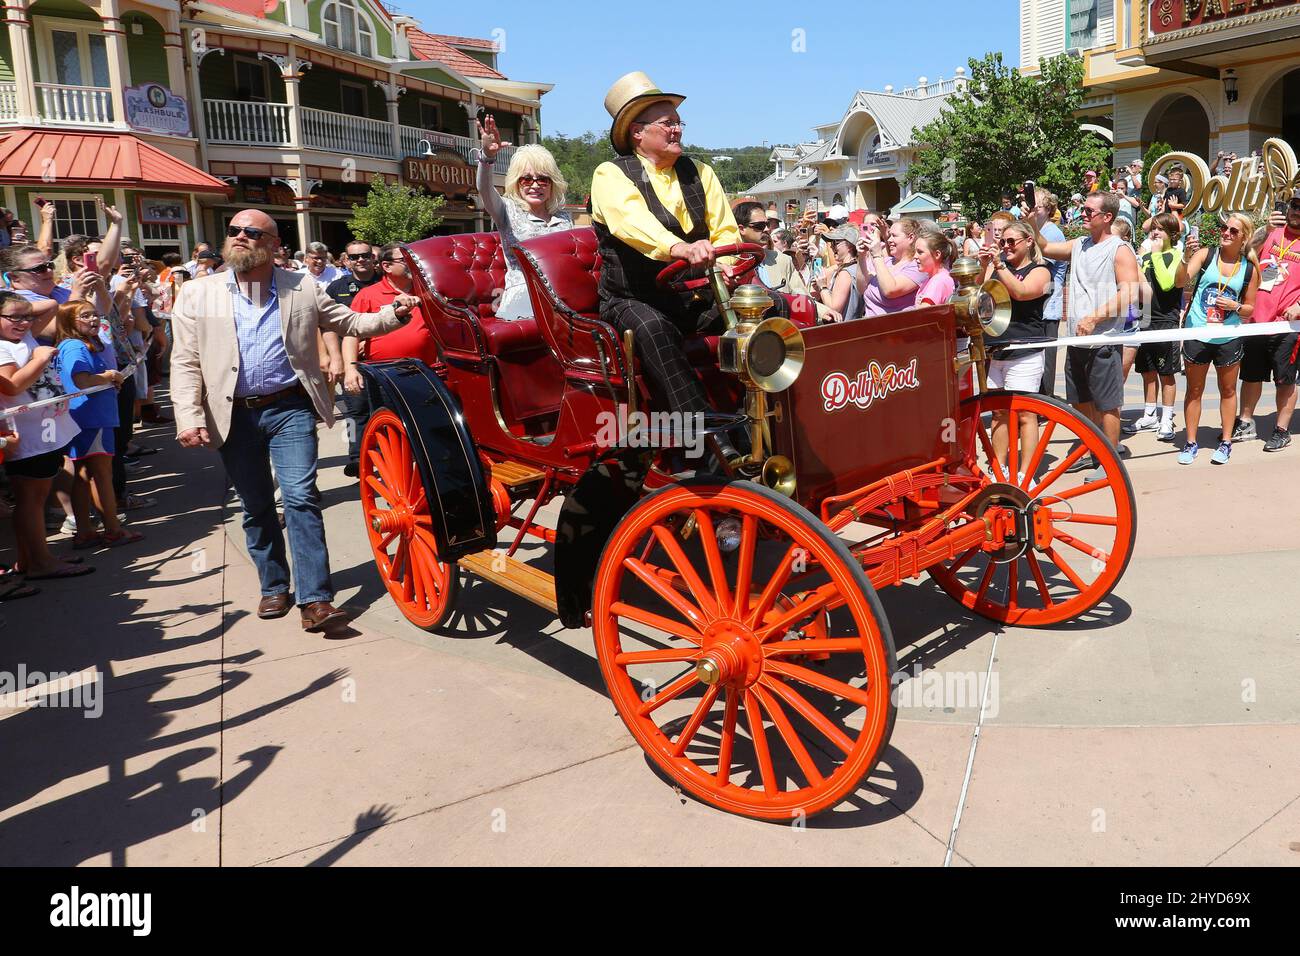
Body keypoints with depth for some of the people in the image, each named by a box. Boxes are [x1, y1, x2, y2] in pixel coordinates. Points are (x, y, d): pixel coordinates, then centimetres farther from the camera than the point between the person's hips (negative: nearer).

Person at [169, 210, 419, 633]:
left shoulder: (303, 288, 3)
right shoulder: (197, 294, 3)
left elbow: (351, 321, 10)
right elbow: (185, 362, 1)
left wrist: (393, 314, -7)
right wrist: (189, 417, -9)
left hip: (289, 408, -1)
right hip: (234, 416, 2)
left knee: (301, 497, -11)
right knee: (256, 507, 11)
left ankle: (314, 599, -9)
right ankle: (274, 587, 28)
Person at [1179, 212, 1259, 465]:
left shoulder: (1249, 269, 1)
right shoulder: (1206, 255, -4)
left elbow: (1249, 309, 8)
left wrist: (1235, 306, -13)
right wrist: (1185, 256, -36)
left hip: (1229, 338, 1)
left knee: (1228, 390, 12)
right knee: (1194, 390, 8)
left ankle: (1225, 443, 23)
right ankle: (1191, 443, 17)